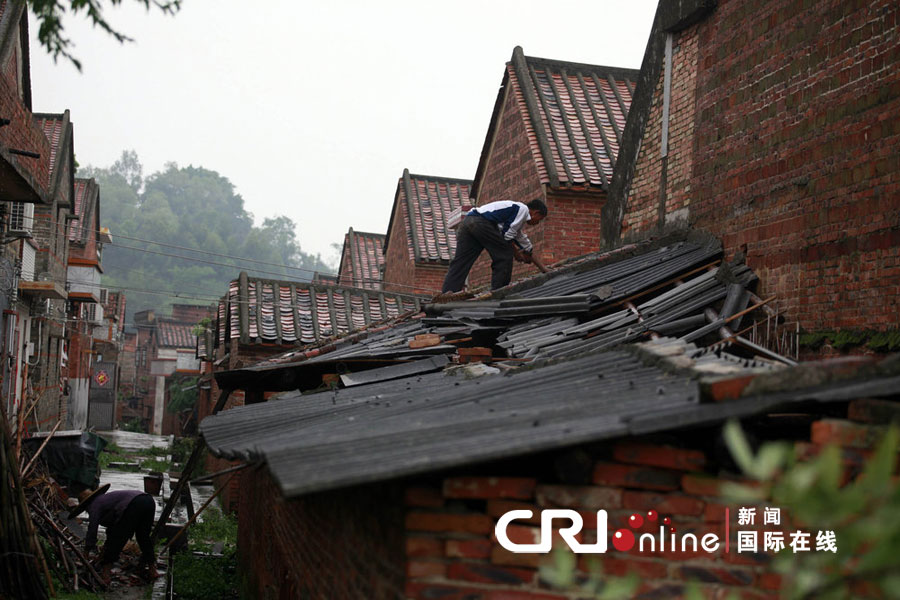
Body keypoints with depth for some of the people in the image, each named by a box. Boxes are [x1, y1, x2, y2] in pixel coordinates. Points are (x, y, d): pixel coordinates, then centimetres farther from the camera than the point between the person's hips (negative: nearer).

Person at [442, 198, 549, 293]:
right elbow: (507, 234, -3)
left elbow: (528, 248, 43)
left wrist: (545, 270, 47)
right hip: (482, 222, -10)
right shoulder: (523, 209, 7)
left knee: (459, 262, -1)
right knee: (505, 256, 3)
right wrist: (516, 253, 13)